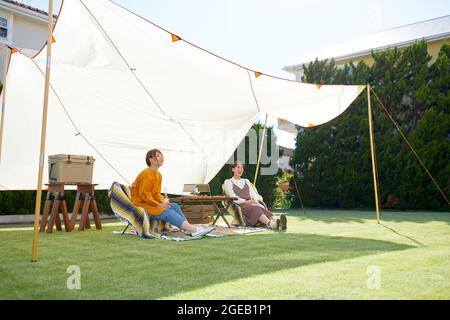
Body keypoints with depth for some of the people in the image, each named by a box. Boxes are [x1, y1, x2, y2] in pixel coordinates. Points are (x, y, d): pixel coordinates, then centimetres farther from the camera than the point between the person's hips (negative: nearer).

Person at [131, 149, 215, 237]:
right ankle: (194, 230, -27)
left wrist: (163, 200, -9)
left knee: (175, 206, -8)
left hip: (152, 203, 9)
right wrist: (158, 205, -19)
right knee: (168, 212, -22)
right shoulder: (147, 174, -16)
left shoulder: (158, 175, 11)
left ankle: (189, 228, -21)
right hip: (141, 204, -9)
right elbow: (143, 194, -19)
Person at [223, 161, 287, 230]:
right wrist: (246, 201, -18)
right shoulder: (228, 182, 11)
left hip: (250, 204, 4)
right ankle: (270, 224, -65)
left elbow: (253, 194, 17)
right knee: (255, 208, -37)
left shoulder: (246, 181, 27)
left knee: (262, 208, -31)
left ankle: (277, 221, -61)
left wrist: (255, 200, -7)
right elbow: (232, 197, -5)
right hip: (239, 206, -4)